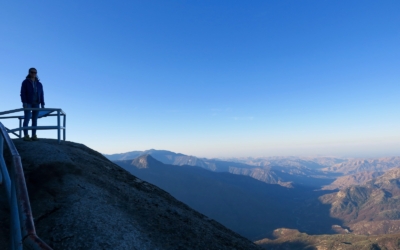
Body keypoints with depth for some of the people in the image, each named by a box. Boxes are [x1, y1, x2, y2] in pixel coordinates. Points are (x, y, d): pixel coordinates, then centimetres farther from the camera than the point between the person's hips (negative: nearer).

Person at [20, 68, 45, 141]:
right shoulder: (25, 82, 1)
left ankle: (34, 136, 1)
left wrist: (42, 104, 2)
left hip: (36, 103, 3)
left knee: (35, 119, 1)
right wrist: (24, 102, -17)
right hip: (28, 103, -3)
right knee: (27, 118, -9)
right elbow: (23, 93, -6)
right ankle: (26, 136, -7)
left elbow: (41, 94, 10)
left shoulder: (39, 84, 12)